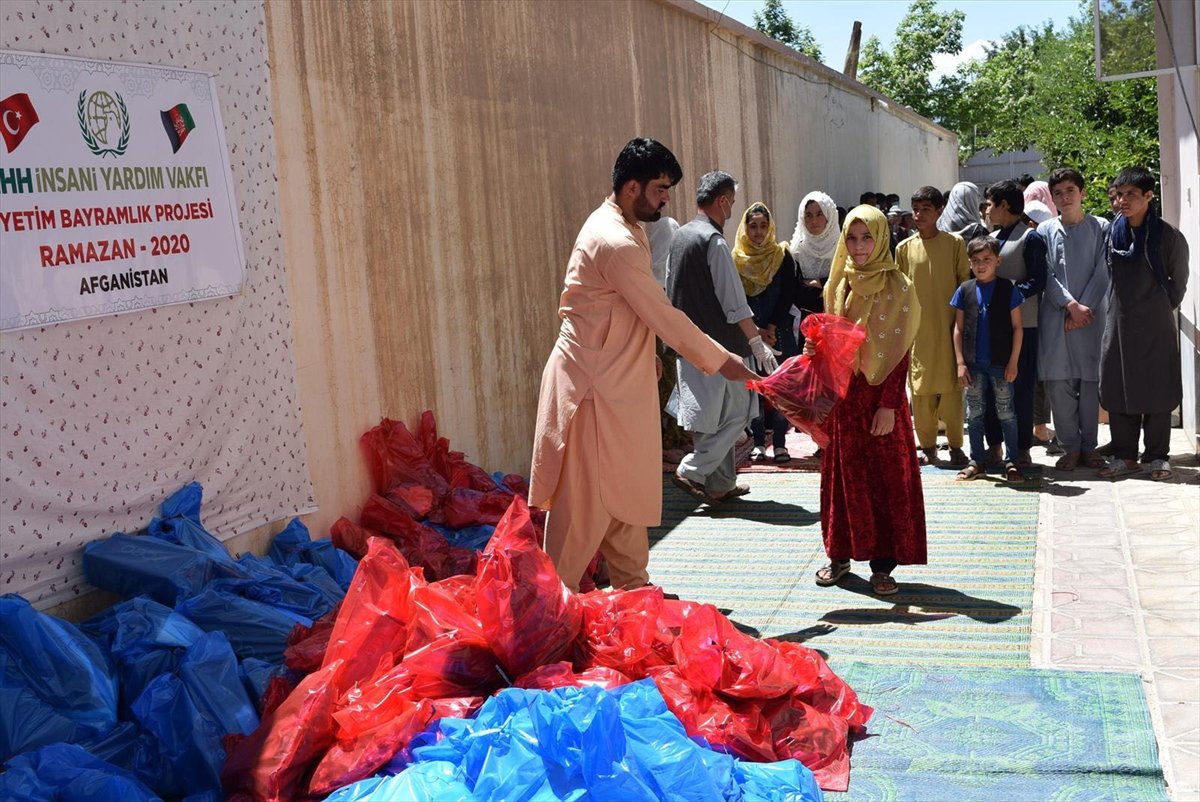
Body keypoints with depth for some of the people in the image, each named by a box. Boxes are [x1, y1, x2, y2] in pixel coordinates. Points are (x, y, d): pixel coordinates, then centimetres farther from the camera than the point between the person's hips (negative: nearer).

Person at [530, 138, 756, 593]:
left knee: (628, 488, 16)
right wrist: (720, 362, -10)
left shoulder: (624, 231, 12)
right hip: (594, 383, -10)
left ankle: (631, 583, 27)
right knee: (587, 495, -2)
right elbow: (663, 315, -19)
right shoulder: (615, 242, -22)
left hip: (619, 379, 10)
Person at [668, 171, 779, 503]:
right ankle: (692, 471, -3)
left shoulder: (679, 237, 10)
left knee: (713, 417, 14)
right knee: (736, 413, 2)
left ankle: (719, 485, 20)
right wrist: (757, 341, -12)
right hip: (721, 344, -9)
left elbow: (670, 291, 16)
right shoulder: (713, 241, -16)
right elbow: (734, 301, -18)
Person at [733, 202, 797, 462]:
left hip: (778, 333, -1)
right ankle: (759, 443, 7)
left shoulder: (782, 256, 3)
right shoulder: (736, 259, 4)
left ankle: (780, 443, 2)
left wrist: (773, 327, -9)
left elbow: (788, 295, 0)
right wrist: (755, 331, -7)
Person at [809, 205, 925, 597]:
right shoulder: (837, 285, 8)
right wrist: (816, 348, -7)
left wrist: (889, 404, -14)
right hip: (842, 393, 4)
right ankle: (840, 554, 21)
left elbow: (901, 352, -9)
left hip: (880, 394, -4)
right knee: (843, 474, 10)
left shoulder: (897, 287, -6)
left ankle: (883, 563, 7)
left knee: (886, 476, 0)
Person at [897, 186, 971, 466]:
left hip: (948, 327, -2)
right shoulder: (904, 248, 6)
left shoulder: (955, 243, 1)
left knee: (951, 386, -1)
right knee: (921, 389, 3)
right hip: (917, 329, 2)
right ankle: (928, 447, 13)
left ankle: (956, 445, 10)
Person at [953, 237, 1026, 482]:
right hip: (973, 363, 3)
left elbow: (1017, 327, -2)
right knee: (974, 414, 10)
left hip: (1001, 363, -3)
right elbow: (958, 328, 5)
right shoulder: (965, 290, 3)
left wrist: (1013, 362, -7)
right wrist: (960, 363, -1)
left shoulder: (1007, 289, -3)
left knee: (1006, 413, 3)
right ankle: (977, 461, 19)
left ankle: (1011, 462, 11)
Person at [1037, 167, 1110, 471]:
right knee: (1058, 382, -1)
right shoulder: (1045, 231, 7)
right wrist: (1072, 305, -11)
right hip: (1055, 317, 1)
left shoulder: (1101, 229, 5)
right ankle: (1070, 447, 8)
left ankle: (1088, 446, 11)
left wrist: (1084, 307, -9)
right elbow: (1046, 275, -1)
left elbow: (1102, 274, 0)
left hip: (1092, 316, 0)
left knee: (1090, 381, 2)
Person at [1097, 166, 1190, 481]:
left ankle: (1158, 456, 14)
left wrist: (1163, 308, 6)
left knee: (1157, 390, 4)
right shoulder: (1112, 232, 1)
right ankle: (1125, 455, 17)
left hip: (1156, 326, -3)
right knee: (1118, 388, 6)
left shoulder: (1168, 235, -9)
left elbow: (1179, 280, 3)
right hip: (1119, 323, 4)